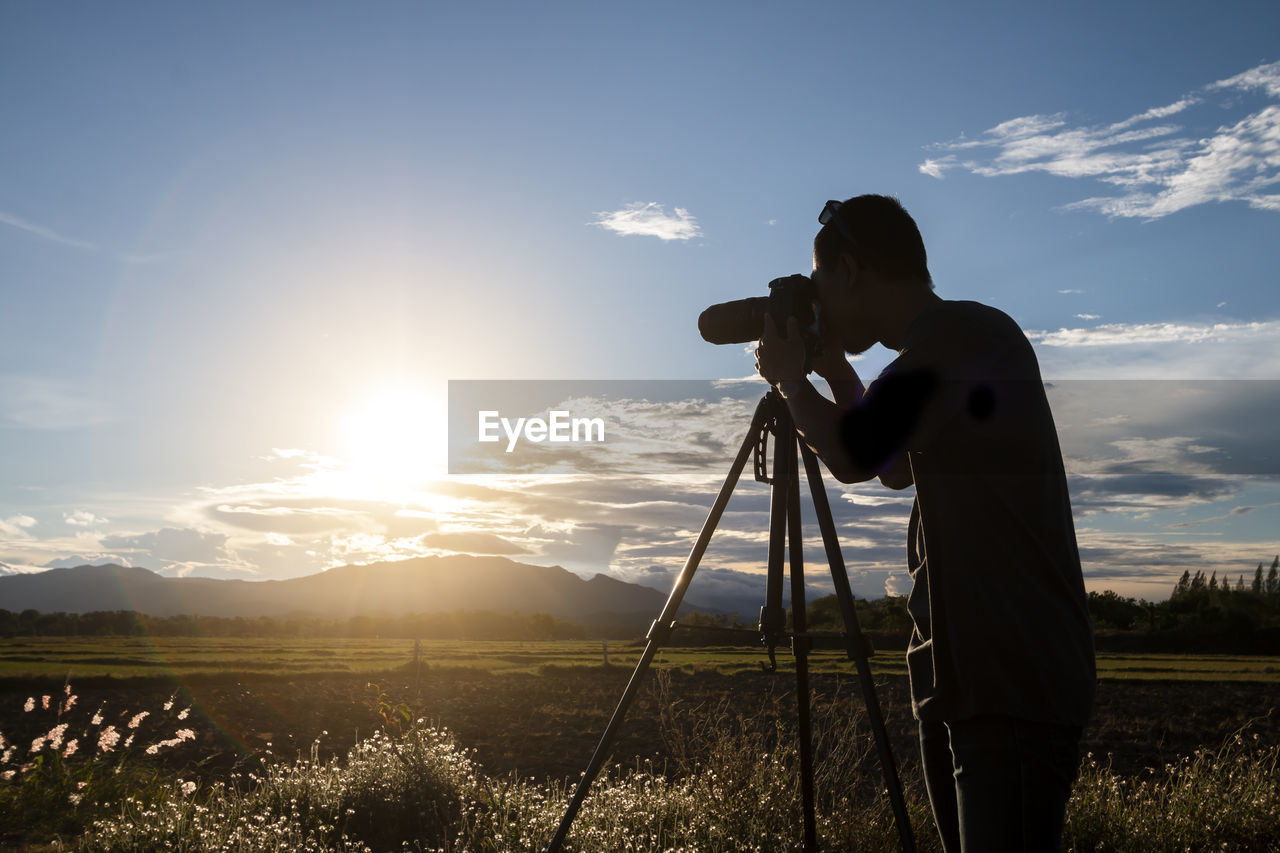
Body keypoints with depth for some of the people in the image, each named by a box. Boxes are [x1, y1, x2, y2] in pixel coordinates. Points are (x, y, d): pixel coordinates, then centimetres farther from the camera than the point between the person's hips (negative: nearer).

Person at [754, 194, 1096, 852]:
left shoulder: (974, 335, -12)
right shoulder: (940, 350, 18)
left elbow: (853, 456, -19)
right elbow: (894, 467, 31)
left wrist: (790, 377, -1)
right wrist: (833, 368, 23)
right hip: (957, 681, 10)